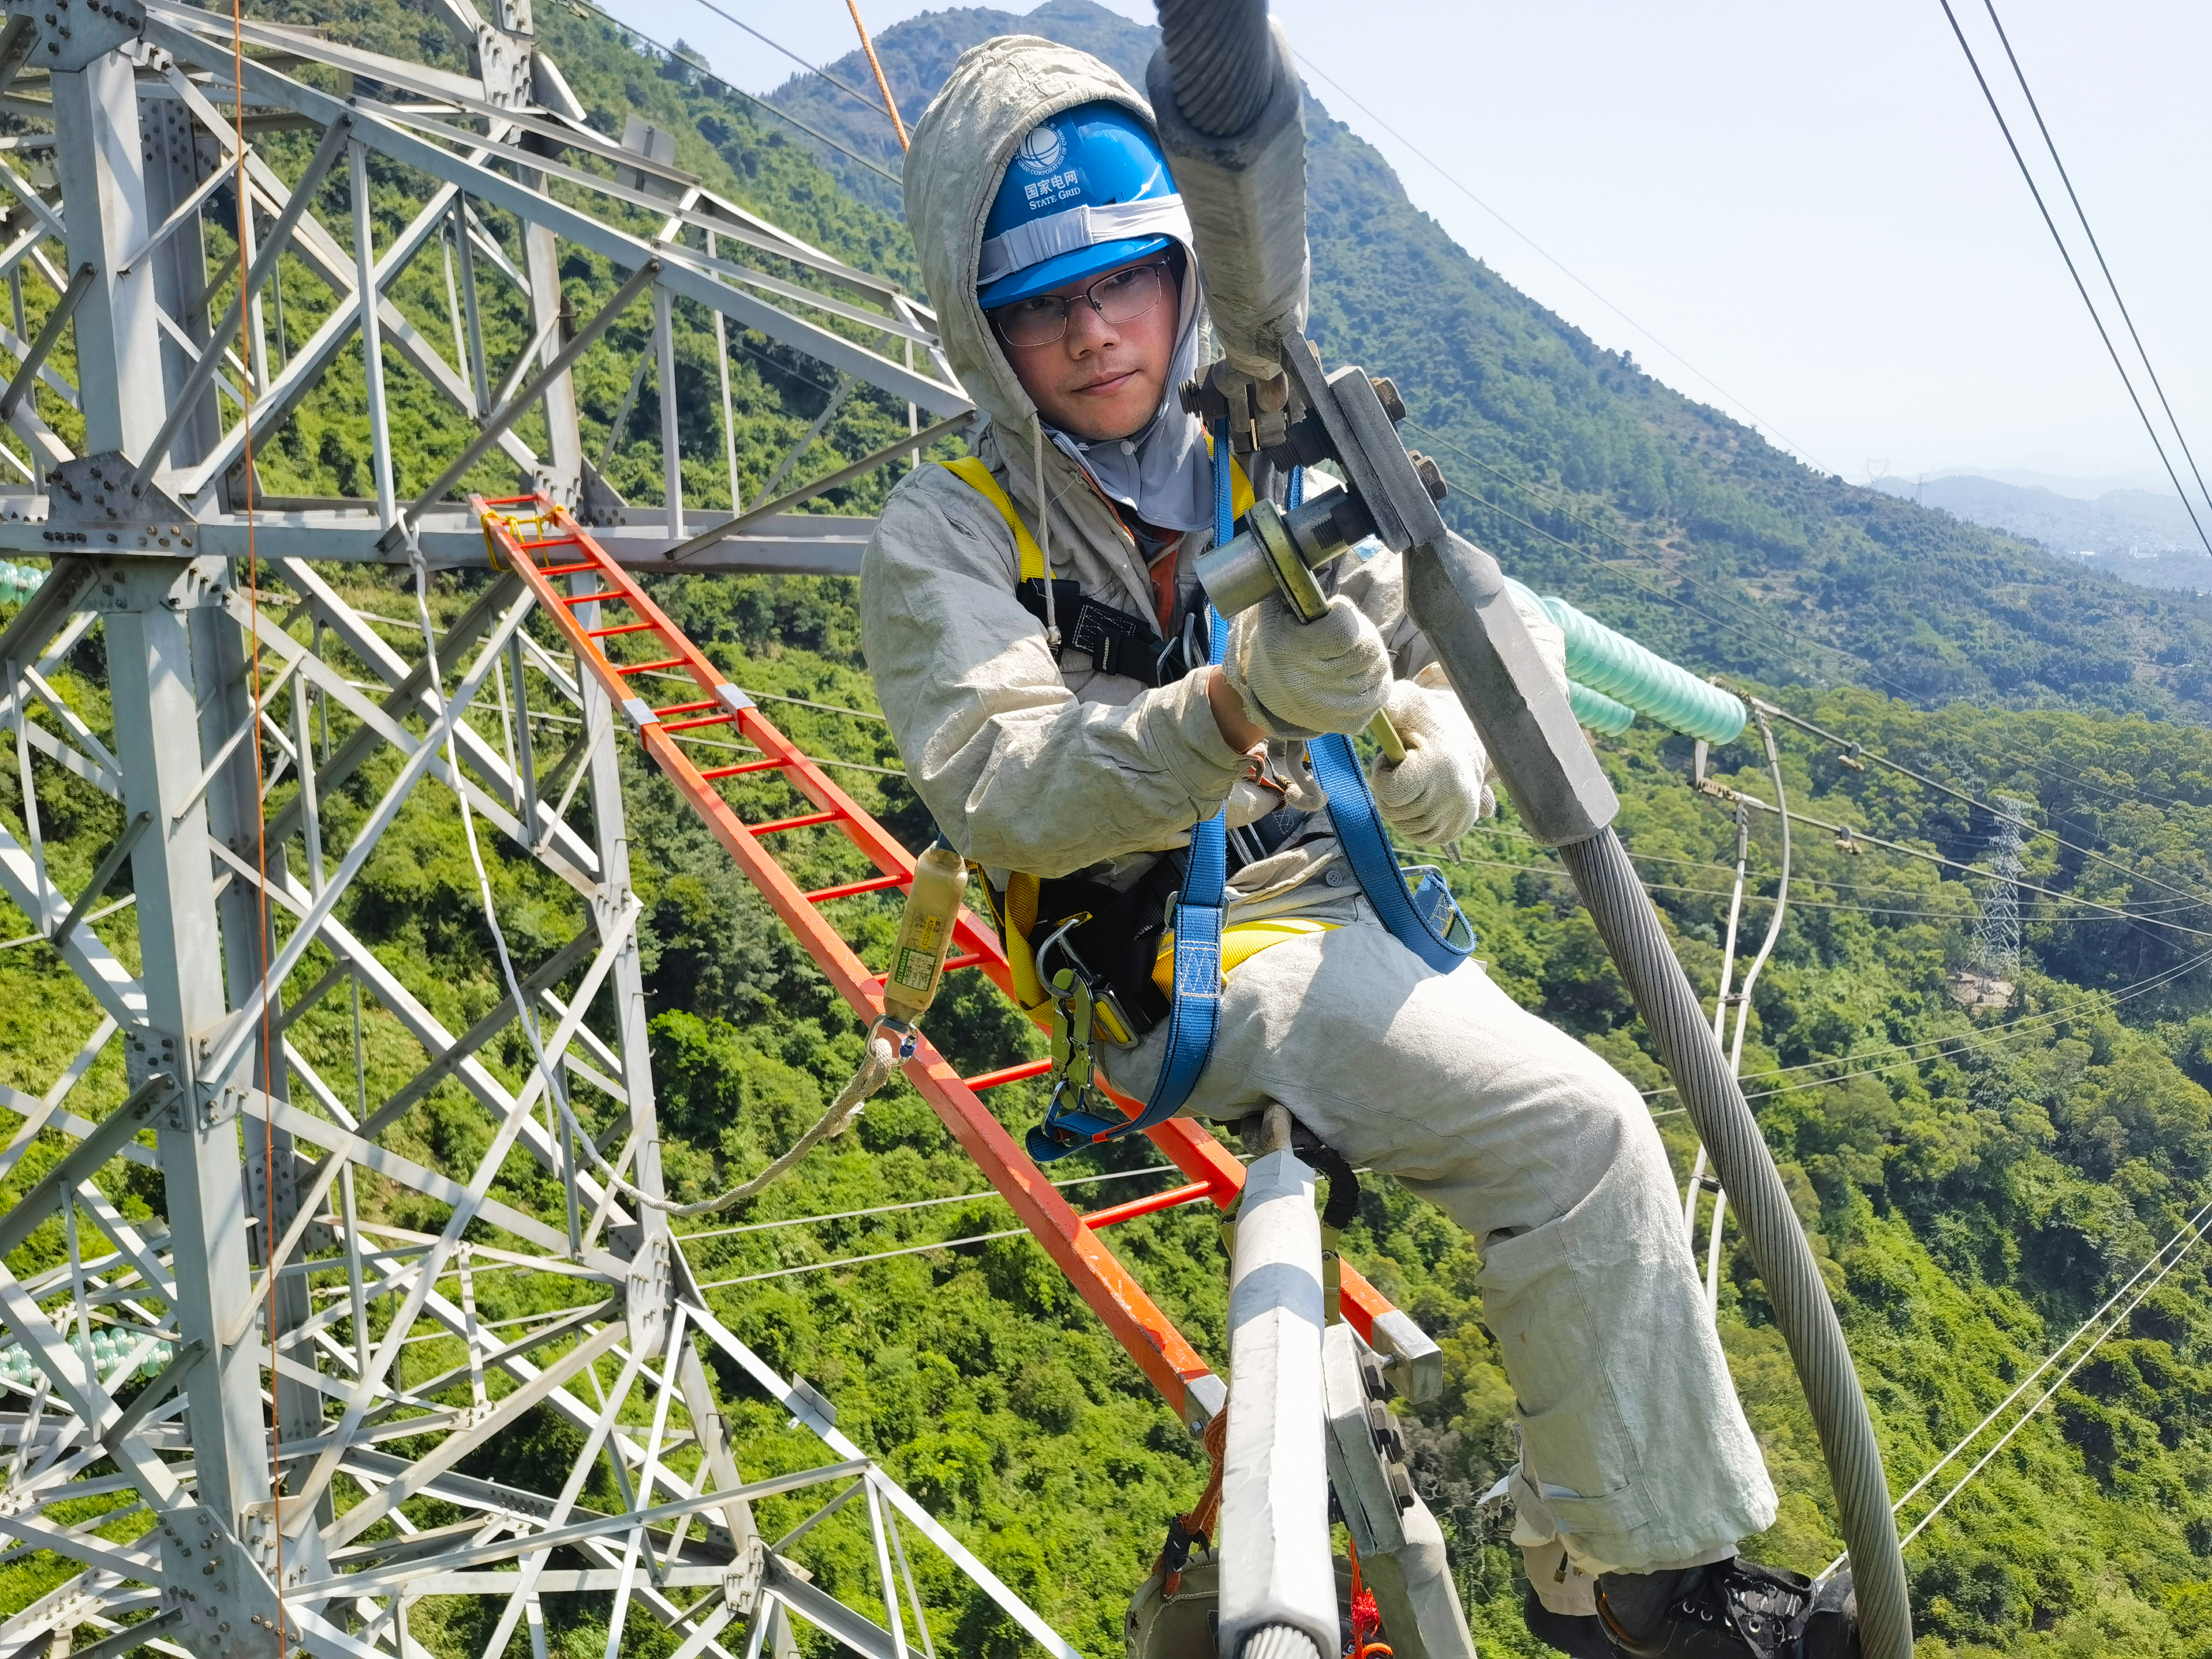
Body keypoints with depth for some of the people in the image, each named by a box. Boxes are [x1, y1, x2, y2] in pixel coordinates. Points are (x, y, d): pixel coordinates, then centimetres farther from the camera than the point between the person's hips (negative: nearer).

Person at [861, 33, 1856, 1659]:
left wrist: (1451, 733, -13)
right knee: (1577, 1130, -21)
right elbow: (999, 793, -23)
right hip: (1178, 963, -6)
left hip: (1348, 906, 6)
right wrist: (1232, 710, -39)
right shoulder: (950, 534, -7)